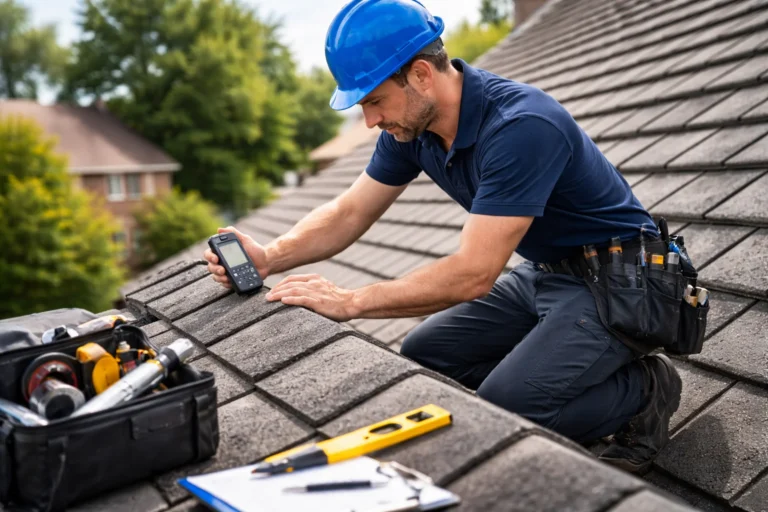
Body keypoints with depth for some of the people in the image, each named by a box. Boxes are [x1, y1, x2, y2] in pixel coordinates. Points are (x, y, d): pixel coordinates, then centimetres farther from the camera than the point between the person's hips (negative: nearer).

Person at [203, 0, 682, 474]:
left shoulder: (520, 127, -31)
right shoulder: (412, 123, -5)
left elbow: (473, 274, -32)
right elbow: (349, 212, 2)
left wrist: (350, 301, -29)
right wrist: (270, 257, -14)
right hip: (543, 274, 8)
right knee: (422, 354, 4)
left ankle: (644, 390, 2)